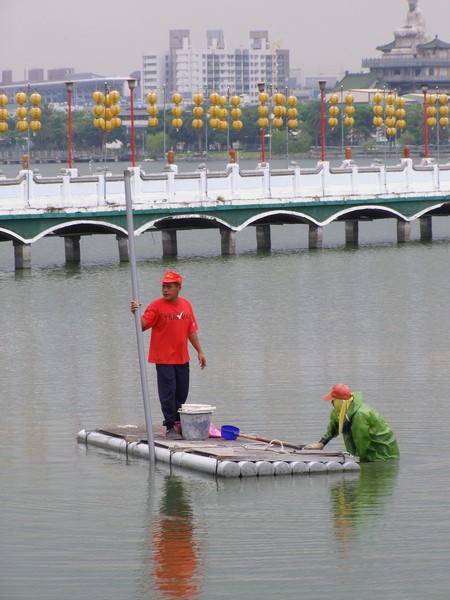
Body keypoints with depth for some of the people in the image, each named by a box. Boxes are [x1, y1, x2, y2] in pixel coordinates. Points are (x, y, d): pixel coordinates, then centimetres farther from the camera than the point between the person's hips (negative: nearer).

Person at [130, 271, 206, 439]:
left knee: (181, 394, 11)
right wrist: (136, 314, -38)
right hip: (164, 359, -5)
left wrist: (199, 351, 15)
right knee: (168, 393, -5)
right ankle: (170, 427, -1)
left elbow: (191, 330, 15)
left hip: (182, 359, 5)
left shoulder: (186, 305, 7)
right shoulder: (156, 306, -8)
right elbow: (143, 324, -18)